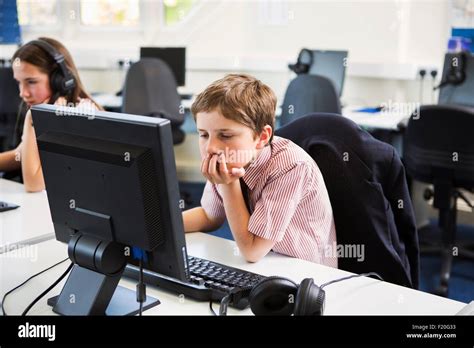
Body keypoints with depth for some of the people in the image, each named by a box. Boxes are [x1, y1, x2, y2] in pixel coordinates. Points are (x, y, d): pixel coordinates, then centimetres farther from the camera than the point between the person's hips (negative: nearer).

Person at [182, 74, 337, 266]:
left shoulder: (292, 168, -25)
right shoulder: (228, 162, -8)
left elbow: (251, 250, -21)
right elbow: (210, 216, 10)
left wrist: (229, 185, -22)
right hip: (257, 268, 5)